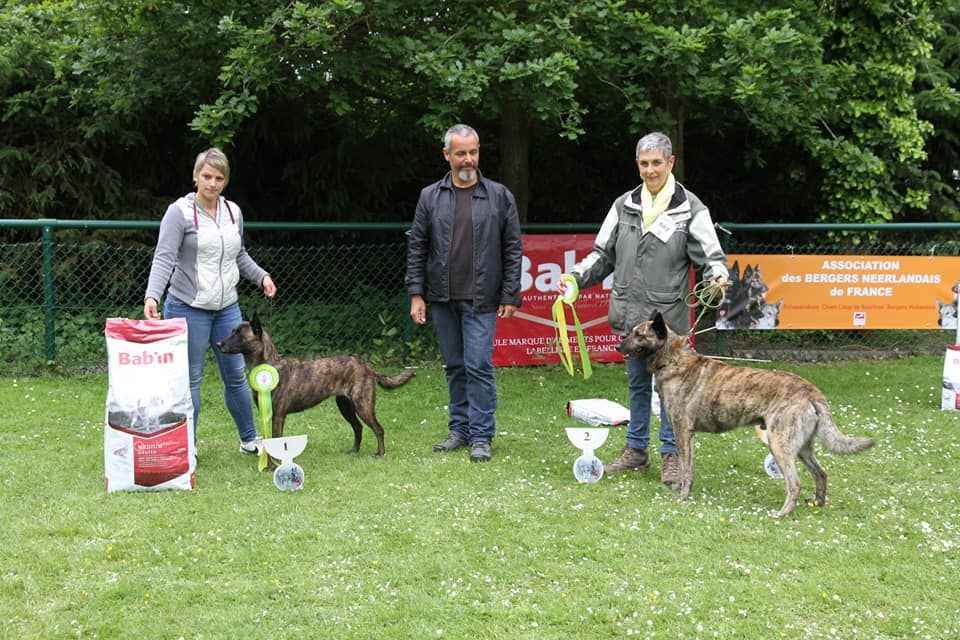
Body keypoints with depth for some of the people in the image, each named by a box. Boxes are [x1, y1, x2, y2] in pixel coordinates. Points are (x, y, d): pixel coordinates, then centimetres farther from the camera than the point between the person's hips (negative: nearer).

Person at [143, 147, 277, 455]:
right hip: (189, 308, -5)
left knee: (236, 375, 11)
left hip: (227, 308, 5)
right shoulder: (180, 212, -10)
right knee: (190, 379, 2)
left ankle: (249, 440, 24)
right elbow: (164, 258, -16)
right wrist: (152, 296, -29)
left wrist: (262, 276, 12)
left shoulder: (233, 212, 8)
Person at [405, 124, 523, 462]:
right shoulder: (430, 197, 6)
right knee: (455, 367, 11)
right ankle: (460, 429, 21)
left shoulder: (499, 196, 1)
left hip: (480, 299, -3)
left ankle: (481, 436, 1)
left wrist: (510, 296, -3)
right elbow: (417, 248, 7)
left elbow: (512, 249, 2)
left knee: (478, 365, -6)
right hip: (442, 298, 3)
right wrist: (416, 293, 0)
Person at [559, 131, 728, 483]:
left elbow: (710, 255, -4)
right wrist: (575, 276, 1)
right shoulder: (624, 206, 9)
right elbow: (602, 254, 14)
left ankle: (671, 454, 12)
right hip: (631, 313, 4)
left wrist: (718, 275, -25)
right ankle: (636, 449, 26)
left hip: (669, 314, -4)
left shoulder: (690, 208, -2)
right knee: (637, 383, 15)